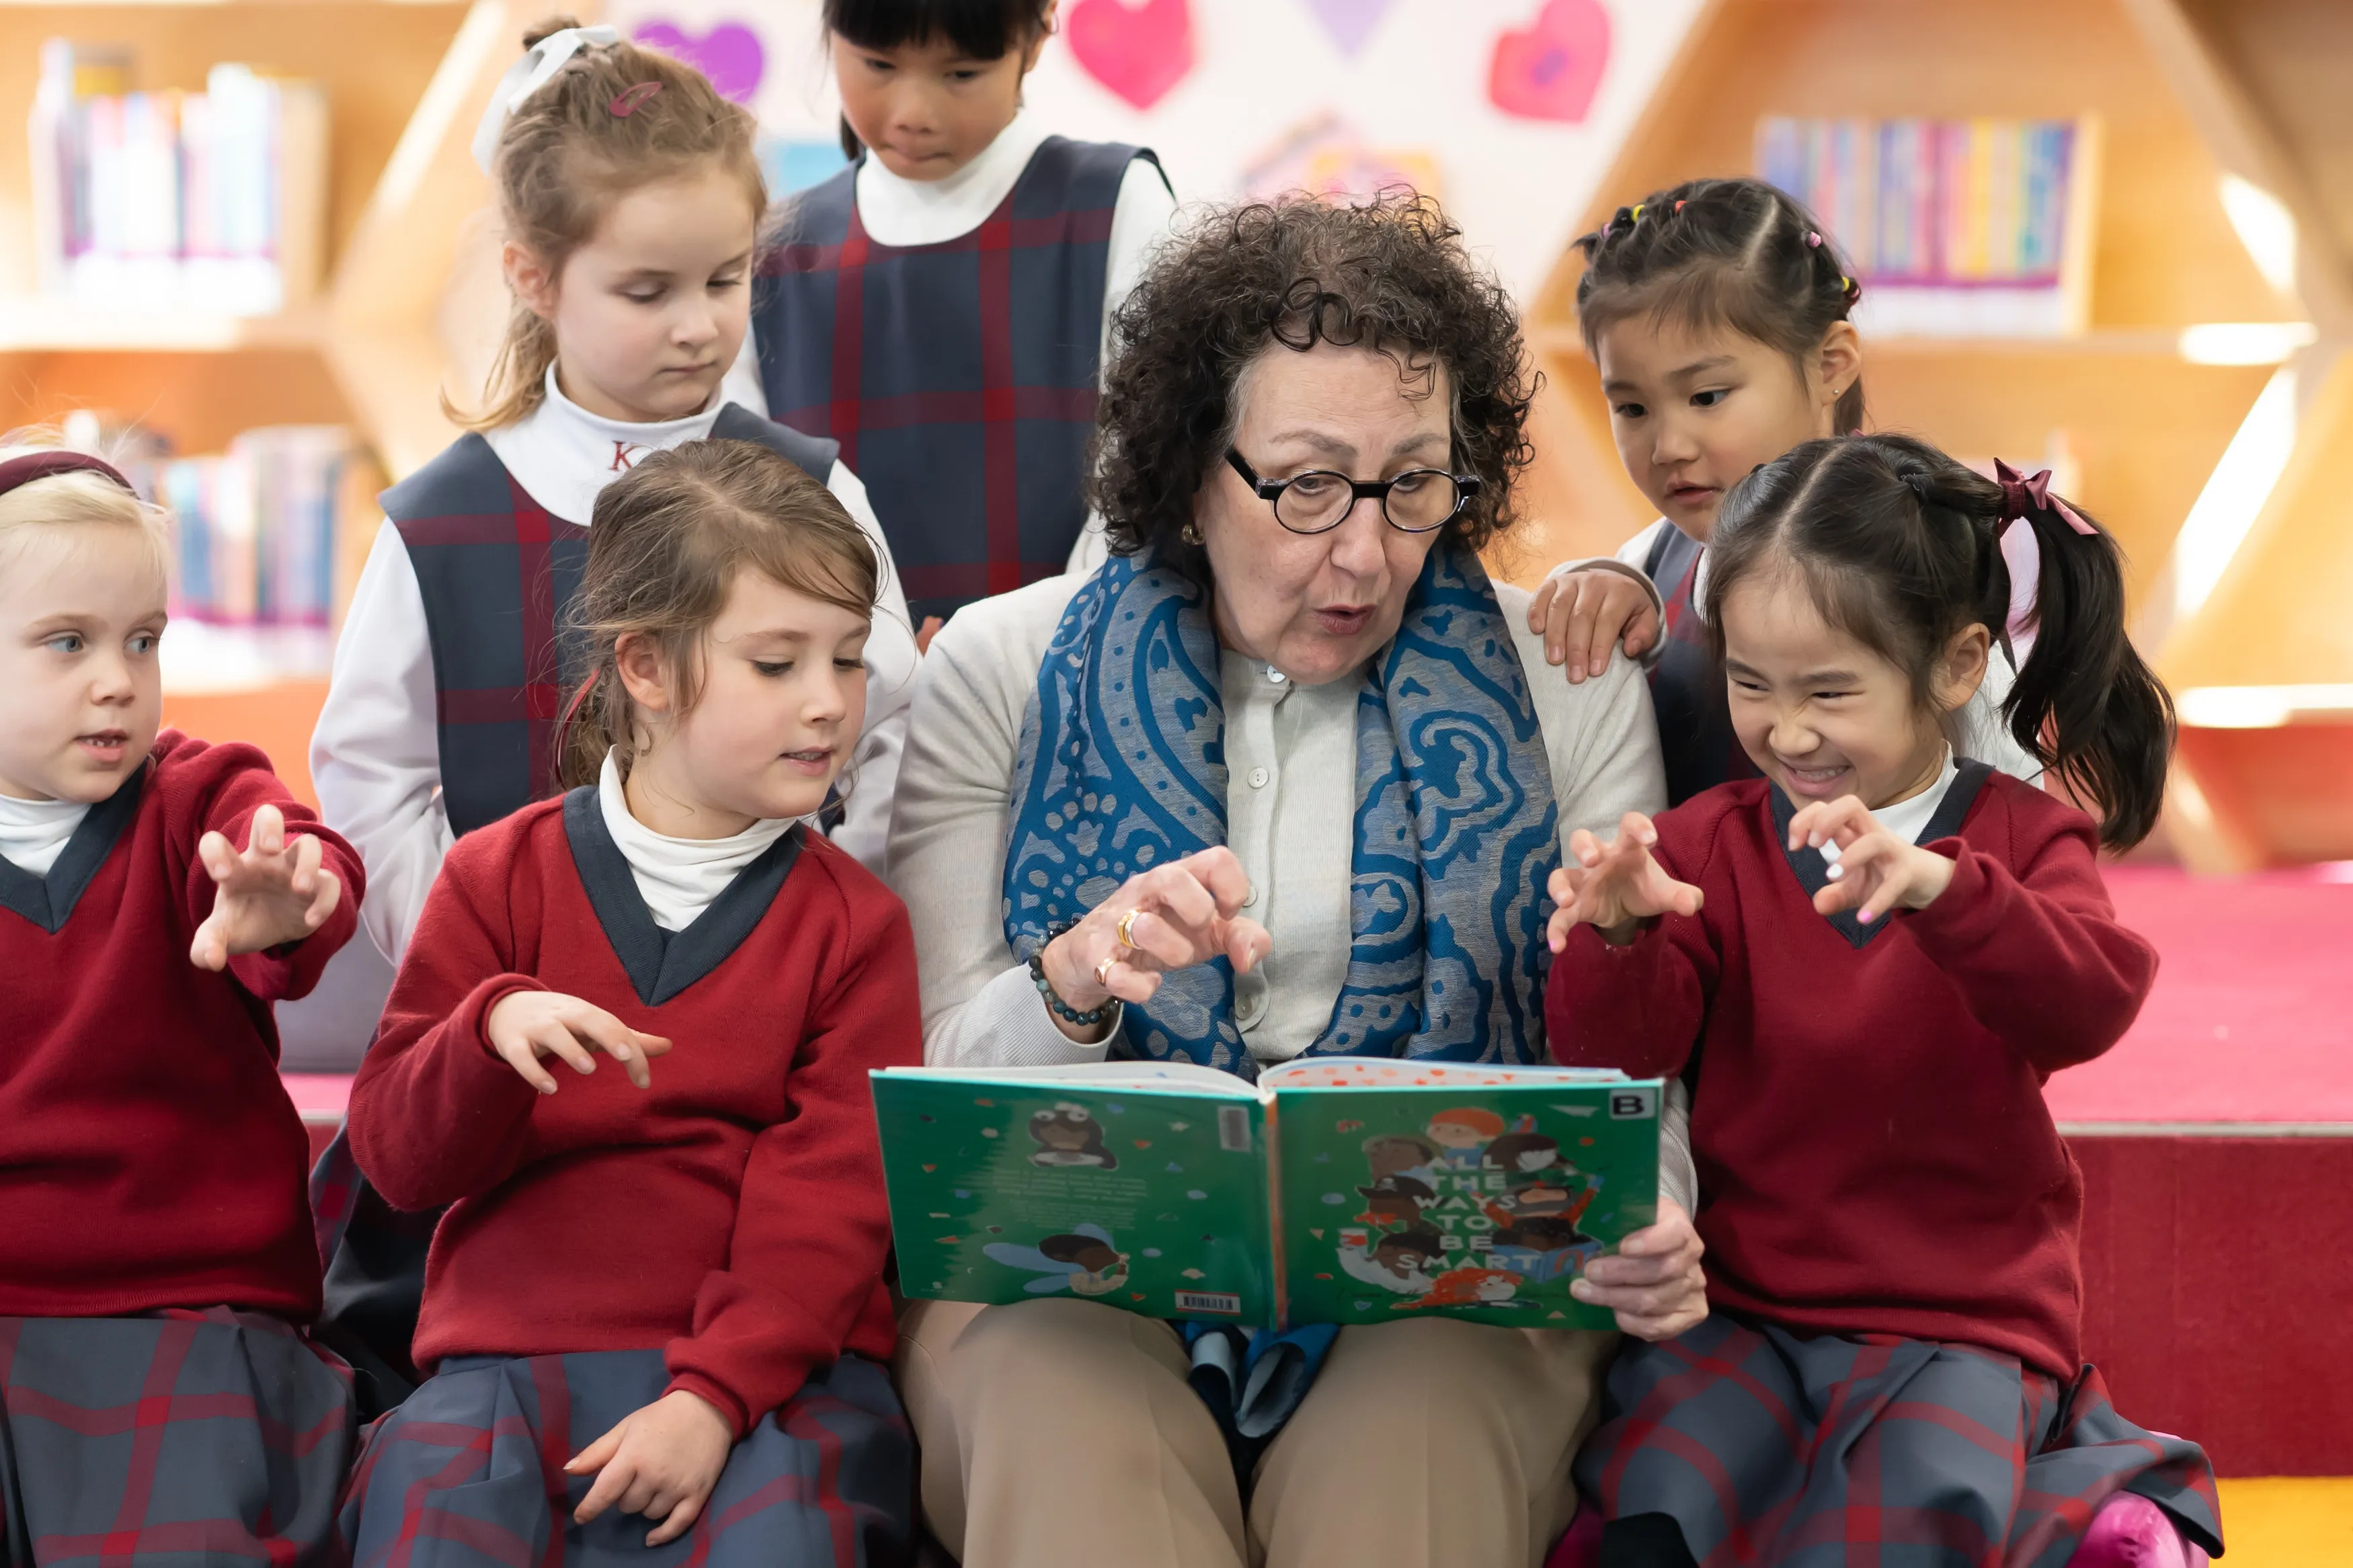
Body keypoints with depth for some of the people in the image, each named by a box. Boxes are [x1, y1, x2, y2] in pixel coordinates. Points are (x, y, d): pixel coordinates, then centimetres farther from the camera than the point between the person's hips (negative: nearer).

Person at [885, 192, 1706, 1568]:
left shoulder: (1563, 688, 11)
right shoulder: (1003, 670, 9)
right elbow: (936, 1088, 4)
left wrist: (1644, 1233, -16)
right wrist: (1078, 983, -18)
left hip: (1445, 1287, 1)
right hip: (1073, 1278, 0)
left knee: (1414, 1449, -35)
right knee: (1072, 1435, -36)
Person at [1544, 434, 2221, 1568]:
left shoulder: (2019, 841, 0)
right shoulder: (1709, 846, 5)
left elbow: (2090, 1006, -19)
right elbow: (1615, 1048, -6)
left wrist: (1939, 888, -36)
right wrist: (1618, 938, -28)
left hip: (1958, 1320, -3)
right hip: (1741, 1311, 3)